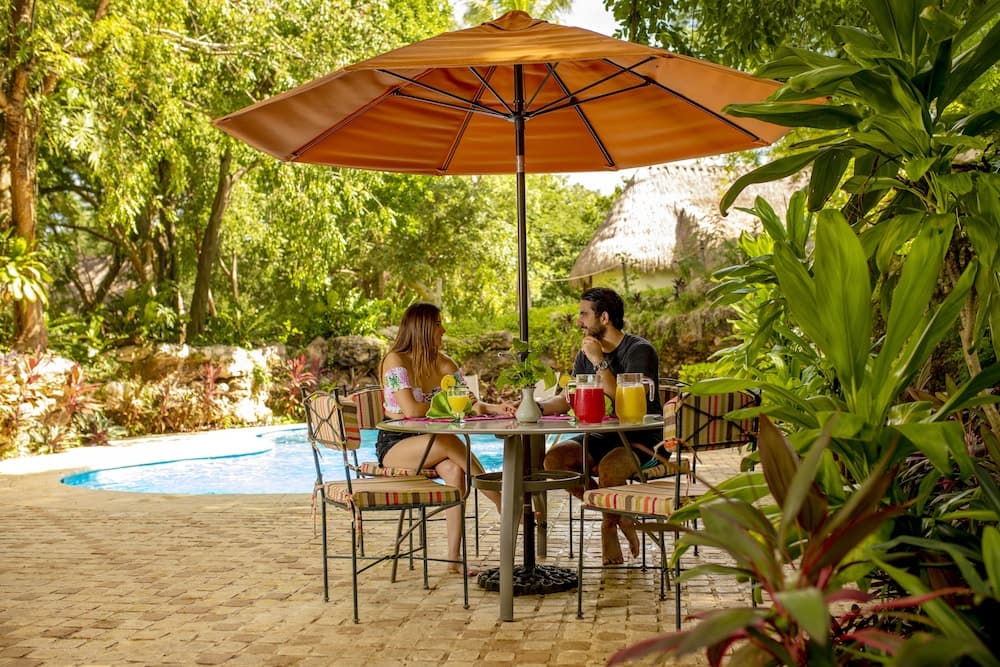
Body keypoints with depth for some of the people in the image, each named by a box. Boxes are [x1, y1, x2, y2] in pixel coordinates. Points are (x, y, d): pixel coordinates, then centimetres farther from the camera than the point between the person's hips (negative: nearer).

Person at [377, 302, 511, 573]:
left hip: (429, 445, 5)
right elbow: (411, 410, -22)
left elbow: (472, 404, 2)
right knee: (449, 441, -34)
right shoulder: (396, 360, -11)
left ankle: (454, 557, -31)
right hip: (394, 446, -5)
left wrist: (494, 408, -19)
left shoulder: (444, 363, 9)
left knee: (455, 469, -30)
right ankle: (501, 503, -22)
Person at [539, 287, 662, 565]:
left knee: (609, 467, -37)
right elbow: (564, 400, 10)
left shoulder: (639, 350, -13)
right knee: (554, 458, -18)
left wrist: (600, 362, -23)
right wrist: (536, 406, -9)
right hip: (604, 437, 7)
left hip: (641, 439, -7)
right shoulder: (585, 354, 9)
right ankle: (618, 515, -2)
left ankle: (610, 523, -4)